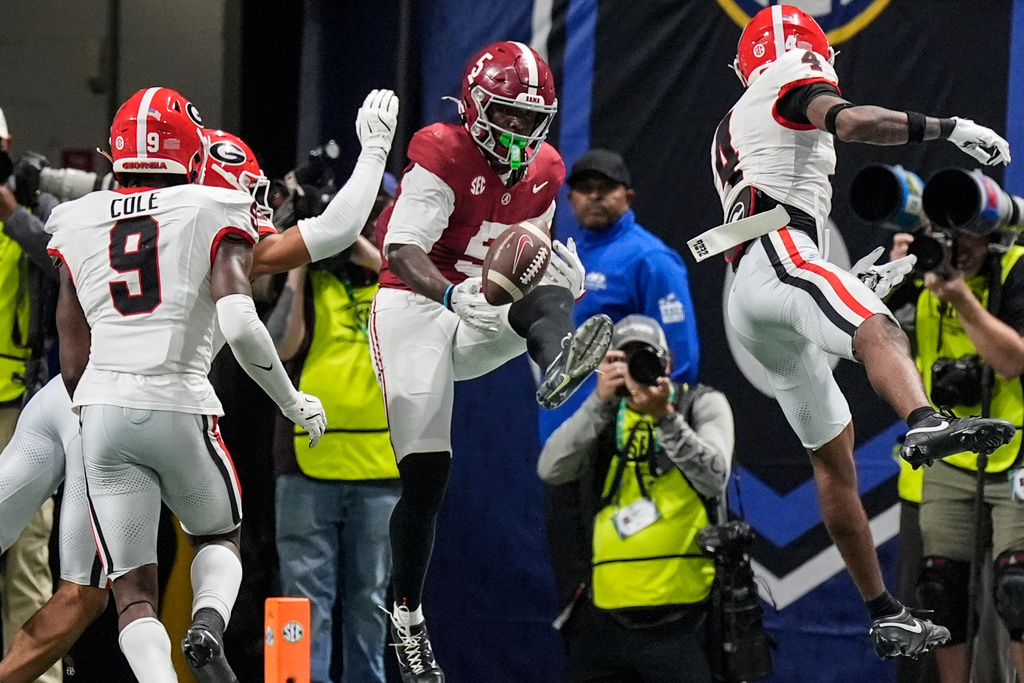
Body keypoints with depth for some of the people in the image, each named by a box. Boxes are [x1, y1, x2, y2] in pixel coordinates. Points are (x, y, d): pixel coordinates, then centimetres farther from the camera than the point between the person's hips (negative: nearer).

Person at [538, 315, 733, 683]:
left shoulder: (703, 405, 5)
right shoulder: (602, 418, 13)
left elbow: (714, 480, -12)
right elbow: (551, 469, -6)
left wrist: (665, 417, -23)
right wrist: (600, 400, -17)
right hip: (607, 614, 4)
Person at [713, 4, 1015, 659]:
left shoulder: (732, 132, 37)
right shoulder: (794, 88, 10)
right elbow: (853, 122, -13)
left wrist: (856, 282, 41)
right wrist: (951, 129, -10)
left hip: (749, 310, 10)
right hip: (779, 259, -10)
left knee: (833, 456, 12)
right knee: (880, 333, -38)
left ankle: (887, 617, 14)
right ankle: (926, 424, -72)